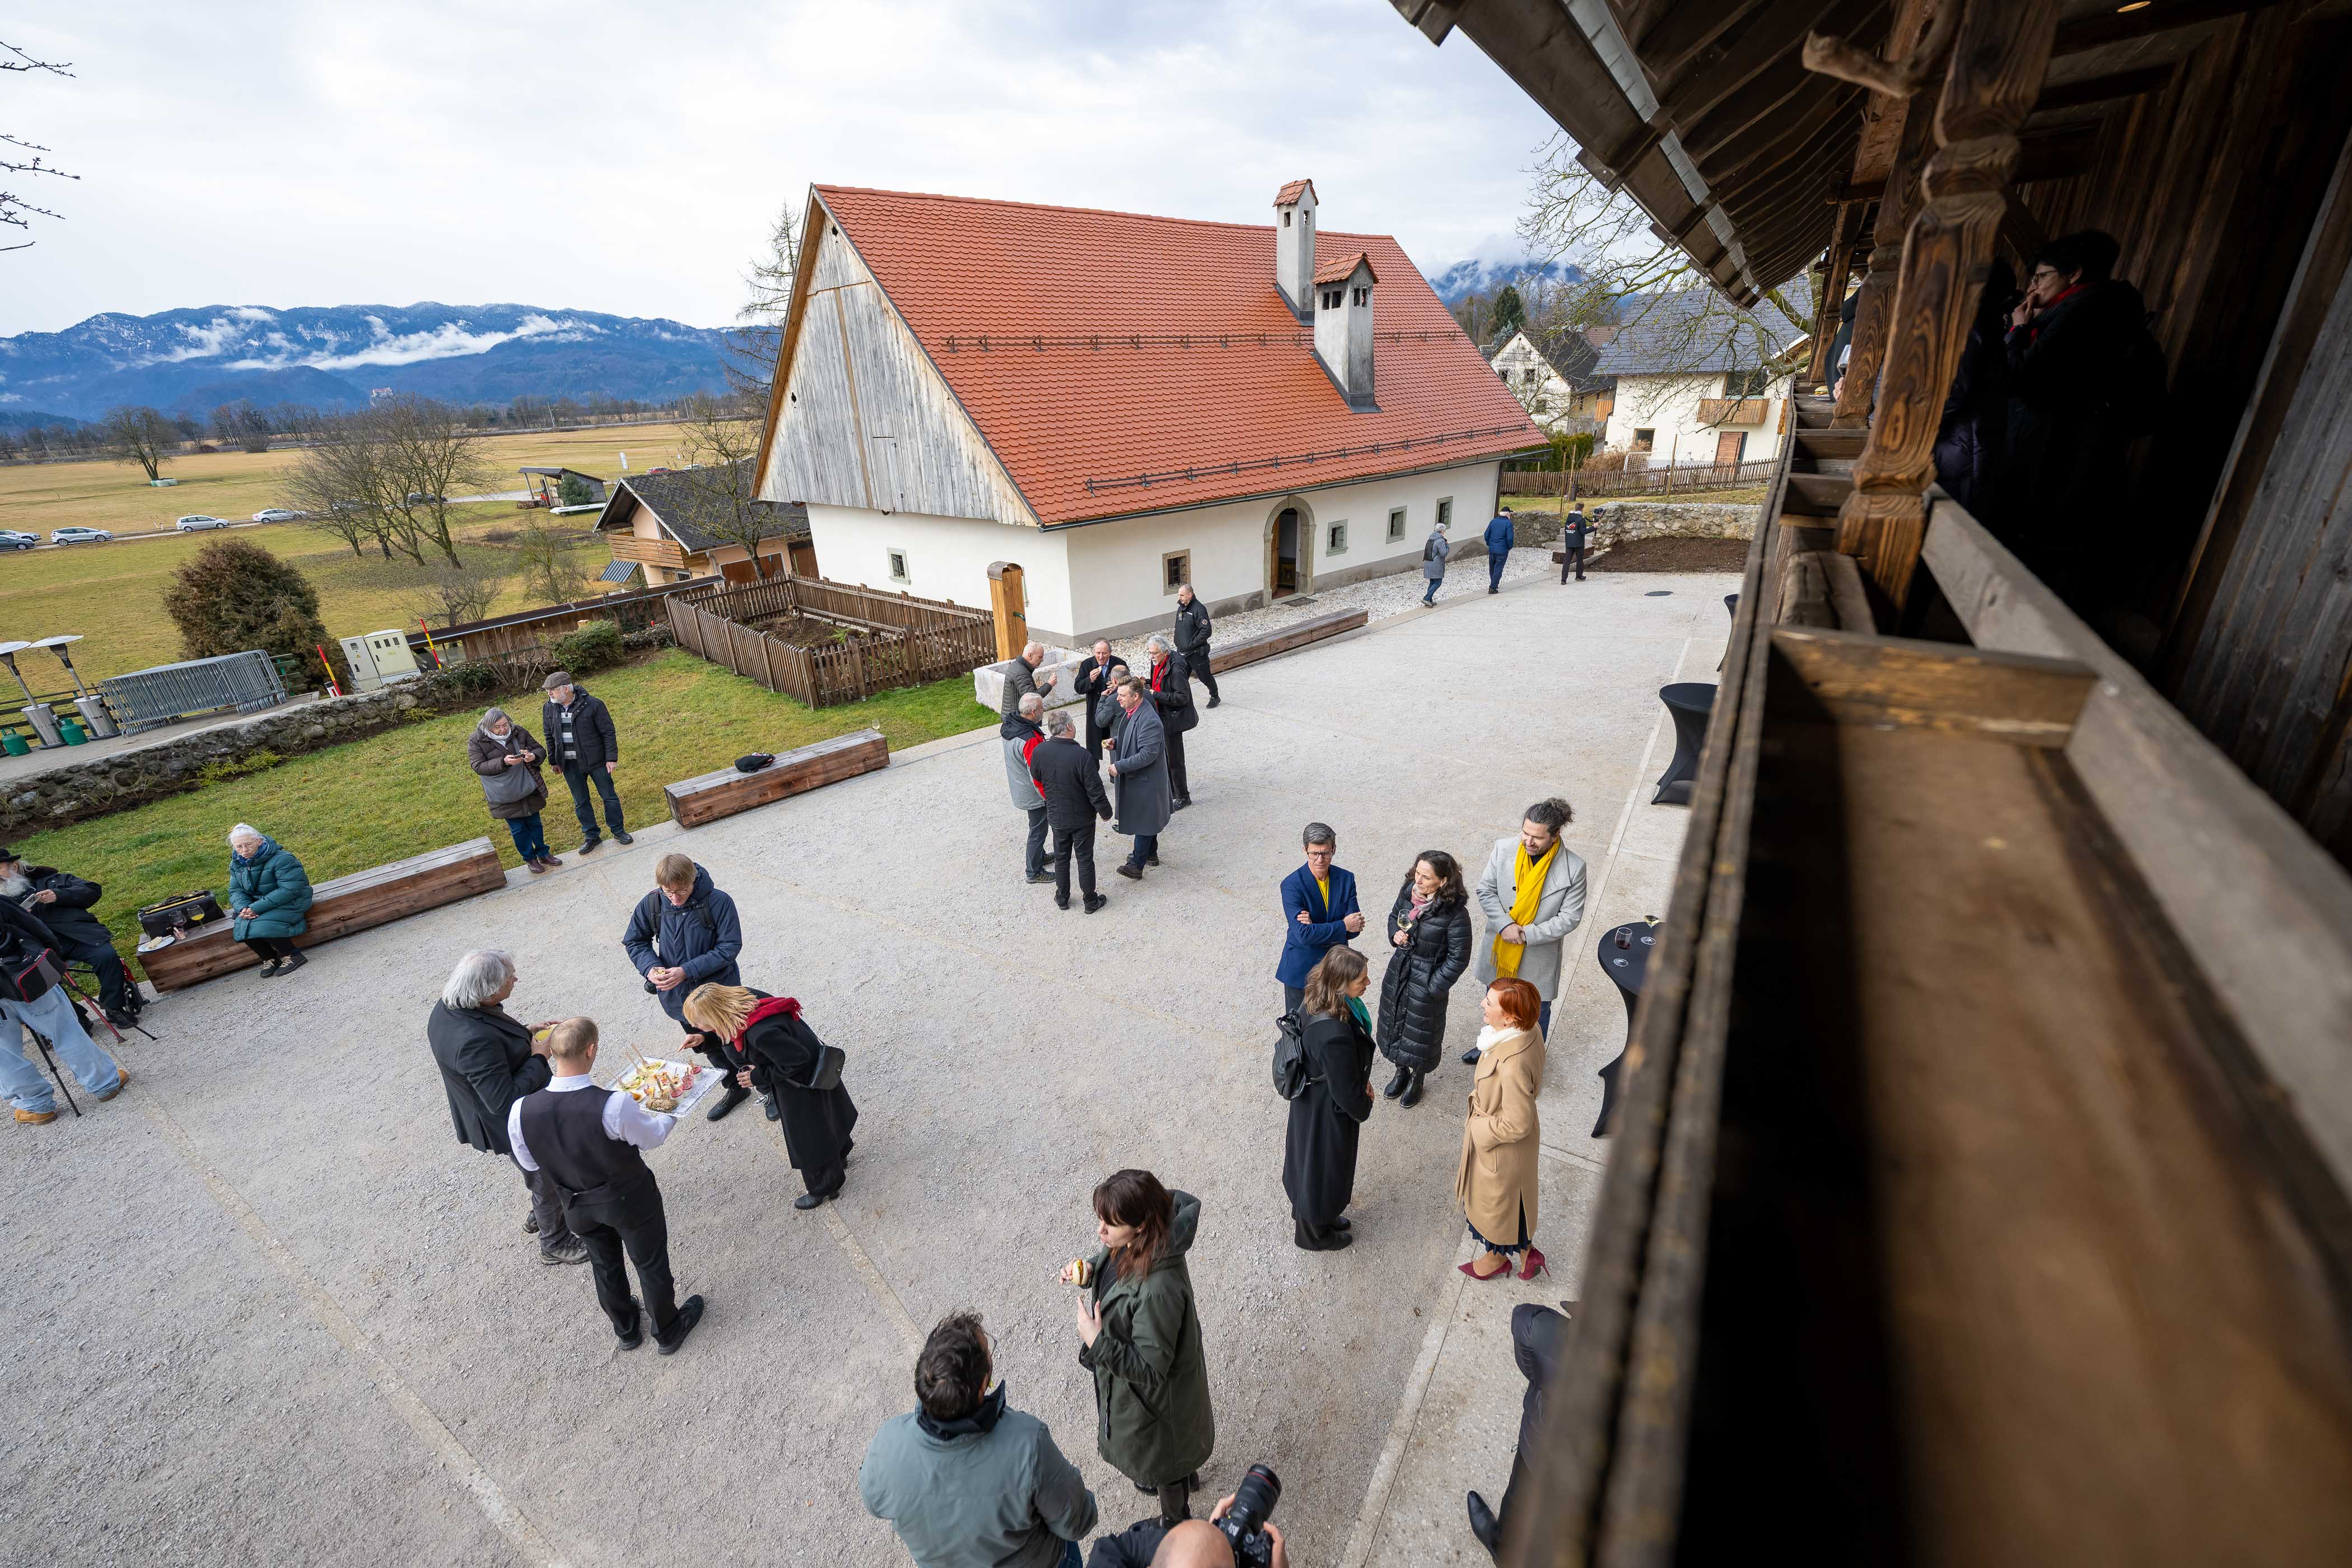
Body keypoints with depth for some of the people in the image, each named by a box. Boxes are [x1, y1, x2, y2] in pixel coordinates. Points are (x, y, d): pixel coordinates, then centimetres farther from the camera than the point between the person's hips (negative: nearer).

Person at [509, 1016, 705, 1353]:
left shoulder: (520, 1111, -25)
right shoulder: (615, 1105, -37)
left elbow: (530, 1164, -5)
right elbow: (651, 1138, -16)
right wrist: (669, 1115, 6)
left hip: (578, 1206, 4)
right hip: (630, 1200, -4)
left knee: (605, 1266, 29)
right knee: (651, 1264, 21)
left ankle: (627, 1329, 53)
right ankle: (668, 1331, 43)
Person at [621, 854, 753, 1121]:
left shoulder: (718, 902, -24)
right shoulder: (651, 904, -12)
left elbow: (730, 946, -20)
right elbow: (634, 941, 3)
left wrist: (687, 971, -27)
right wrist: (651, 967, -16)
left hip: (719, 990, -5)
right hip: (680, 996, 5)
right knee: (709, 1048, 24)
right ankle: (736, 1088, 48)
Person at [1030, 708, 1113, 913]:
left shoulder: (1039, 752, -14)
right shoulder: (1082, 756, -27)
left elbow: (1036, 778, 5)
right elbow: (1095, 791, -20)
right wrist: (1105, 812, -5)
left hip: (1056, 817, 3)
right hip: (1082, 818, -3)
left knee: (1061, 857, 20)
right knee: (1085, 859, 12)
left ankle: (1062, 898, 35)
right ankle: (1091, 901, 26)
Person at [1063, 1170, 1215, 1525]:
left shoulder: (1158, 1290, -44)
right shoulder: (1130, 1242, -22)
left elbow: (1149, 1368, -33)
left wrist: (1097, 1343, -35)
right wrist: (1090, 1269, -16)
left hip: (1152, 1394, -7)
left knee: (1161, 1463, 25)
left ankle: (1176, 1522, 54)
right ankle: (1185, 1474, 67)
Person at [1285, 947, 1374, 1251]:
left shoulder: (1315, 999, -15)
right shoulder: (1335, 1035, -42)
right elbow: (1346, 1091, -26)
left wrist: (1361, 1080, 4)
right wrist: (1364, 1108, -7)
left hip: (1309, 1099, 8)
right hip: (1328, 1112, -8)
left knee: (1310, 1159, 29)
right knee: (1324, 1169, 19)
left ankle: (1317, 1215, 57)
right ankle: (1314, 1234, 46)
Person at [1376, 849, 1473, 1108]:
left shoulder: (1455, 913, -27)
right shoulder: (1408, 891, -11)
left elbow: (1458, 958, -18)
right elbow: (1394, 916, 11)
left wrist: (1434, 987, -15)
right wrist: (1395, 935, -10)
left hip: (1427, 980, -5)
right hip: (1399, 970, 5)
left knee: (1421, 1032, 15)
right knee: (1394, 1022, 22)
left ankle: (1417, 1080, 43)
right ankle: (1401, 1071, 48)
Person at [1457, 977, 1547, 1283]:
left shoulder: (1512, 1064, -43)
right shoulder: (1528, 1030, -16)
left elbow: (1516, 1125, -31)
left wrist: (1478, 1129, -15)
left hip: (1502, 1147, -7)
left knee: (1496, 1200, 22)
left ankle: (1498, 1257, 50)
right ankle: (1525, 1248, 53)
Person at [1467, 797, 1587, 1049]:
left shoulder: (1573, 867, -21)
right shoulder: (1504, 848, -16)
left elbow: (1570, 917, -15)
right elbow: (1486, 891, -8)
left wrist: (1527, 934, -22)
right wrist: (1505, 925, -21)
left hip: (1538, 956, -2)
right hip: (1499, 946, 3)